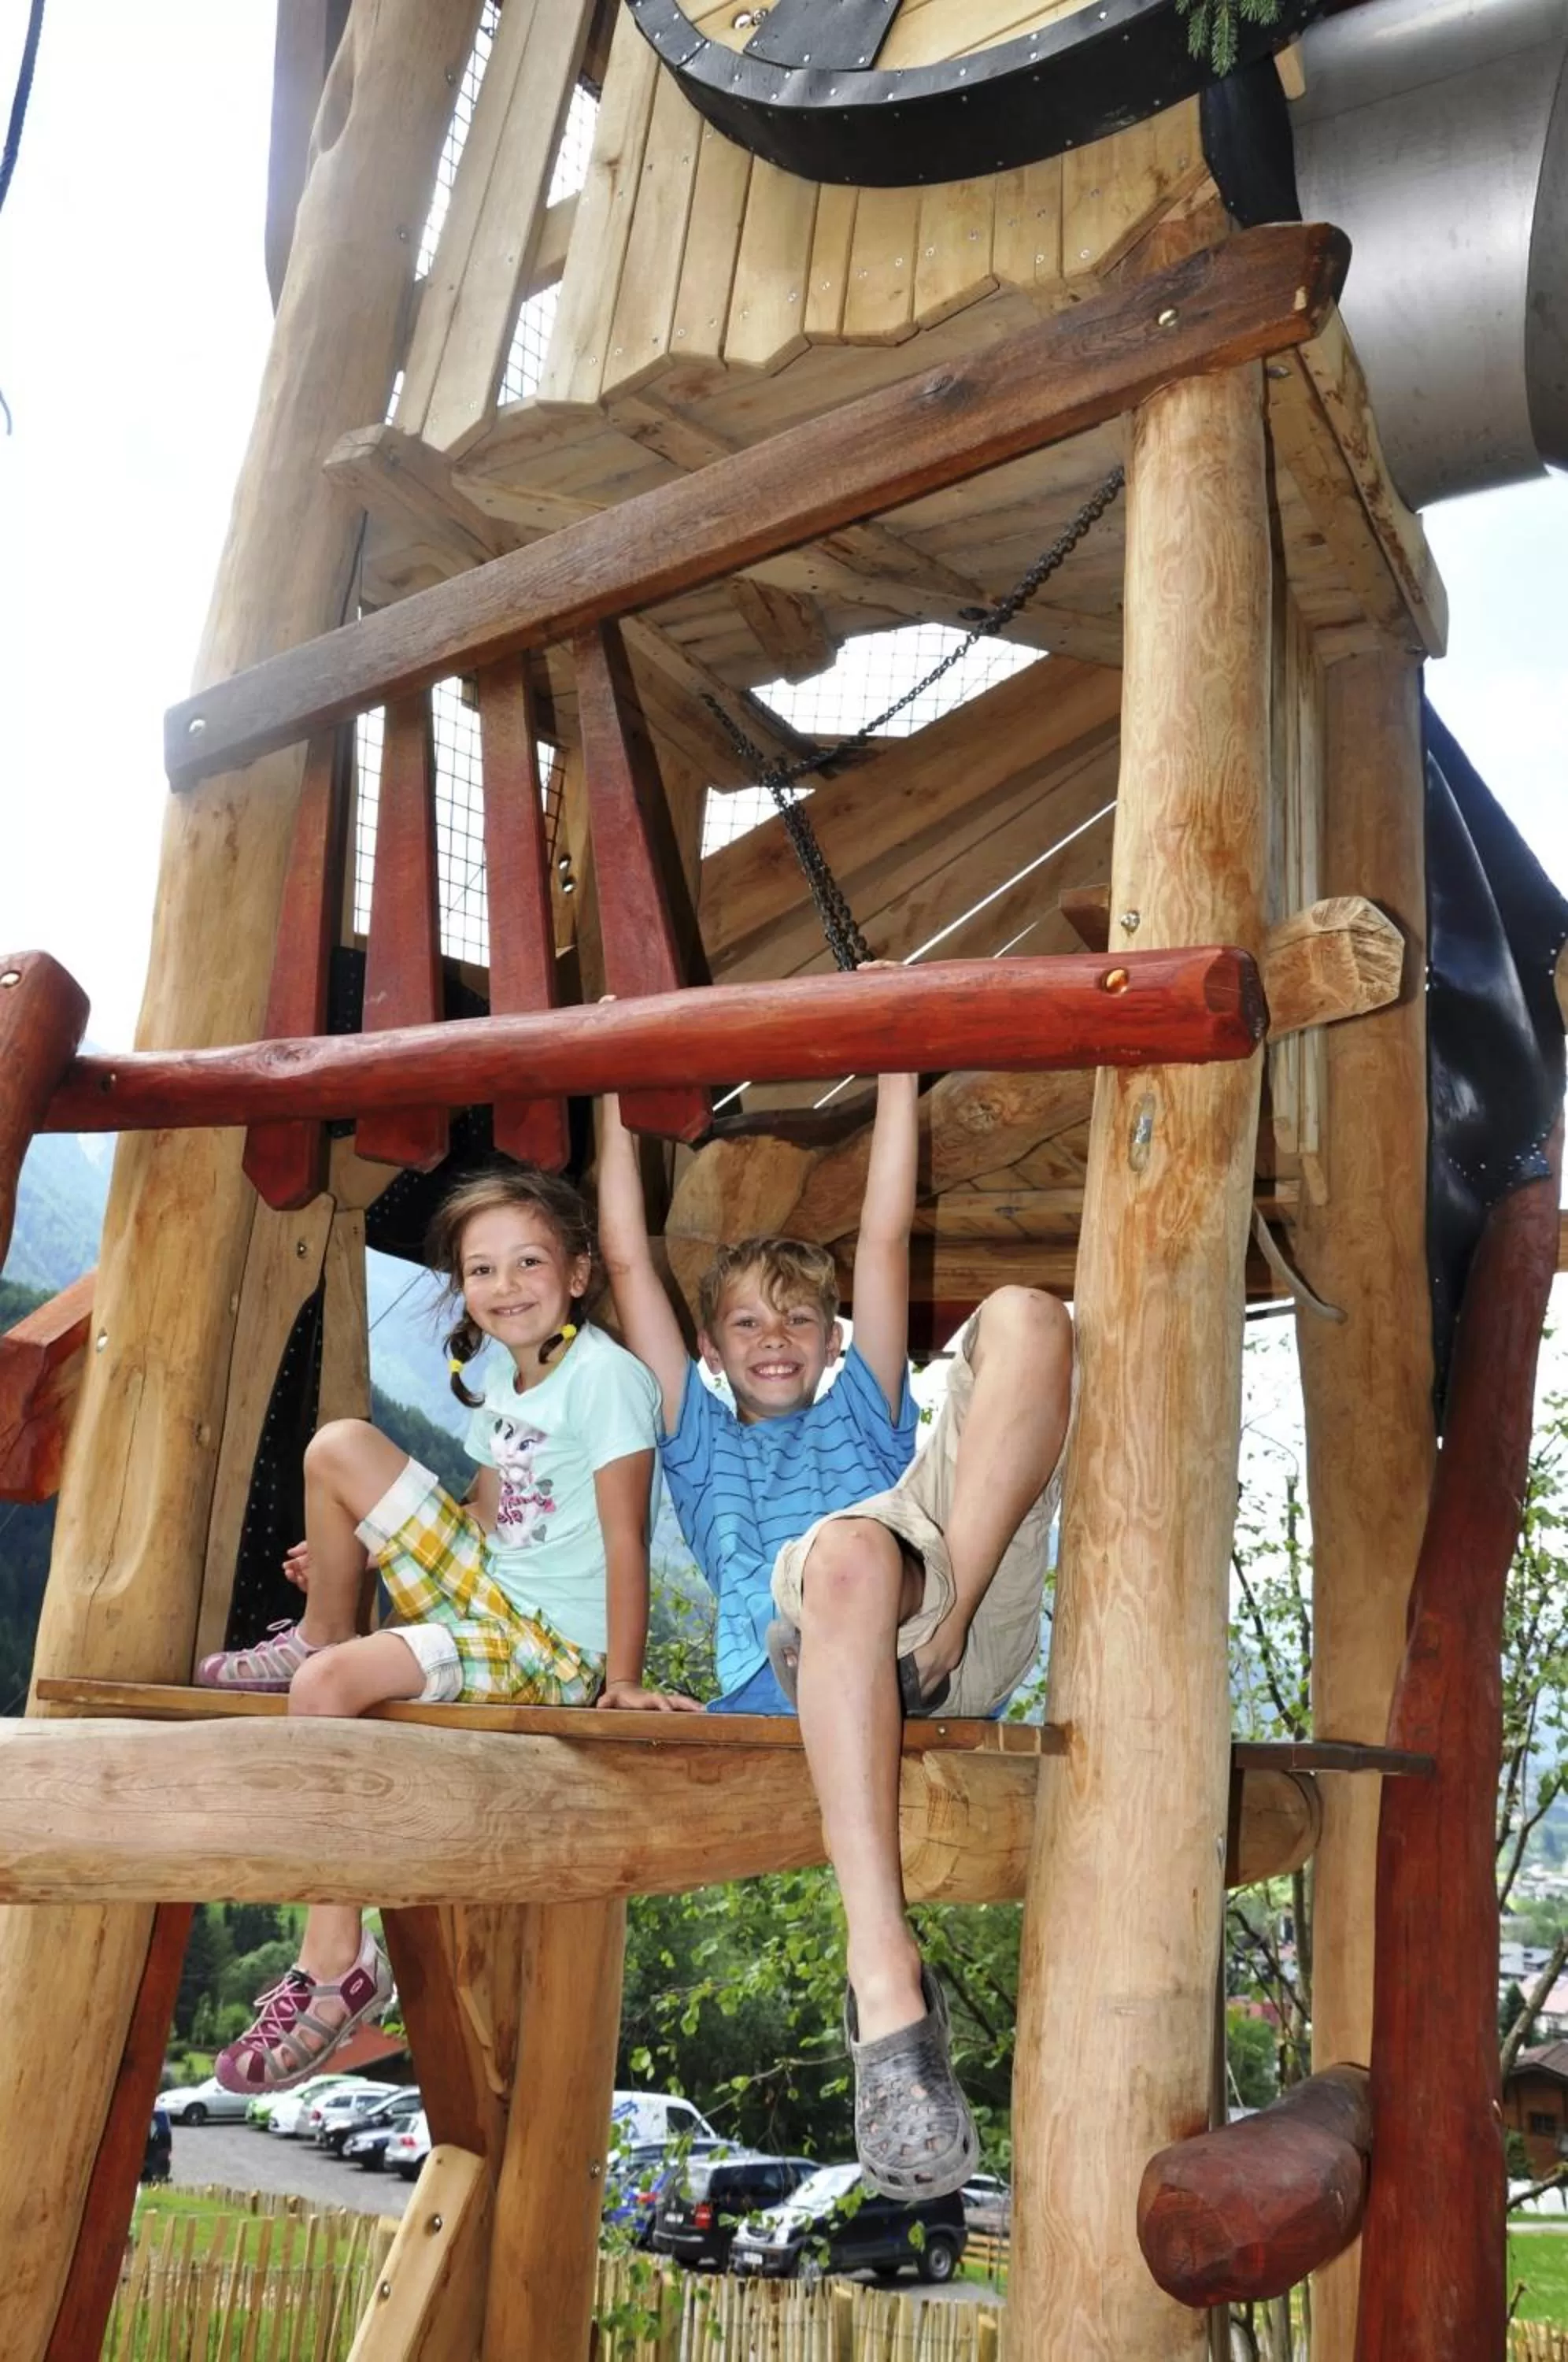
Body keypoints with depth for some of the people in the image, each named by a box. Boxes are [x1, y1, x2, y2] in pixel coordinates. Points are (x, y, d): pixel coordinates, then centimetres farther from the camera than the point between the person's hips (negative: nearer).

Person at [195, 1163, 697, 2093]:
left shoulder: (605, 1375, -16)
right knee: (339, 1444, -2)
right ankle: (321, 1636, 19)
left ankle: (340, 1962, -13)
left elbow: (625, 1538, -19)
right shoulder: (495, 1376, 9)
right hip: (484, 1587, 8)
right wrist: (356, 1553, 15)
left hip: (554, 1648, -8)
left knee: (329, 1686, -26)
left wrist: (624, 1681, -21)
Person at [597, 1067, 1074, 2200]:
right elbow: (629, 1262, 33)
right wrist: (620, 1101, 35)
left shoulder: (866, 1413, 38)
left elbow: (886, 1236, 33)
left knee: (1025, 1313, -14)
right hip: (789, 1668, -1)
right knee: (853, 1547, -41)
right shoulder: (701, 1444, 37)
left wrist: (897, 1066, 32)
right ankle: (886, 1977, -49)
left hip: (968, 1649, 2)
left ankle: (943, 1630, -34)